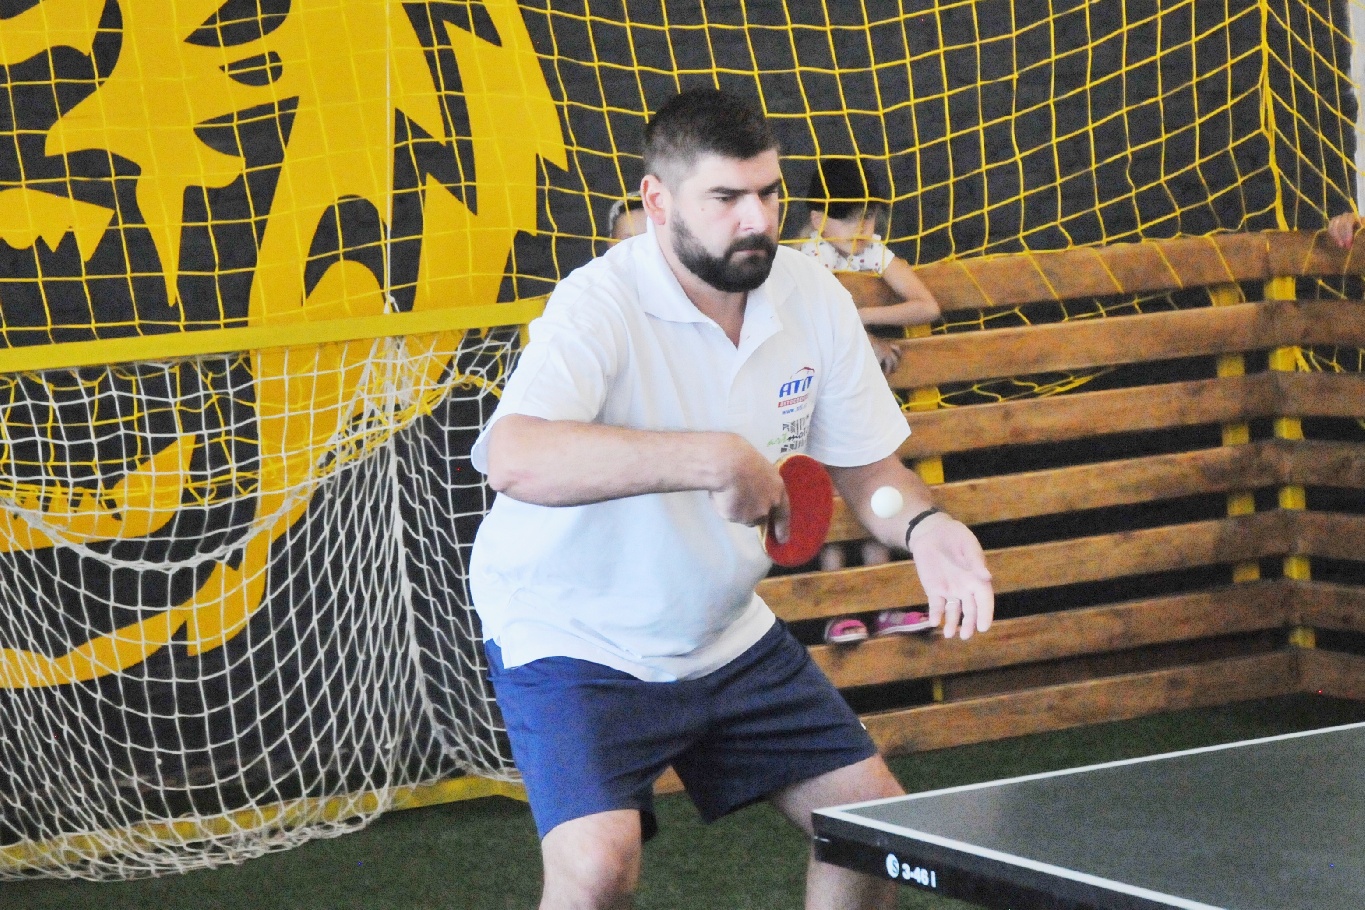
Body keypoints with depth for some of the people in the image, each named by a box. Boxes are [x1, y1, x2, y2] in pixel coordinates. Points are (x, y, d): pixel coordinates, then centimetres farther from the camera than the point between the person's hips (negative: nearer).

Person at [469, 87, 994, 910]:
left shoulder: (813, 299, -6)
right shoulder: (602, 308, -26)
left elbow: (868, 467, 5)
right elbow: (516, 459, -45)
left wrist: (924, 528, -18)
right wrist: (712, 458, -50)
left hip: (727, 638, 7)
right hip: (572, 637, -7)